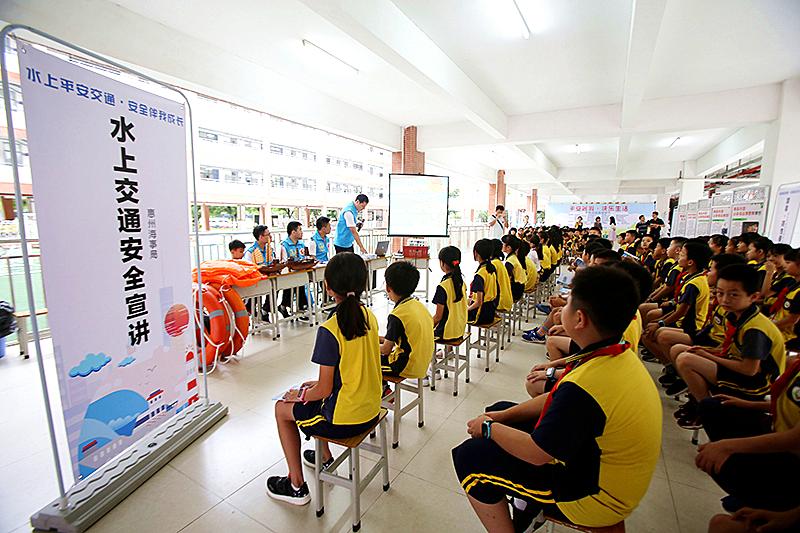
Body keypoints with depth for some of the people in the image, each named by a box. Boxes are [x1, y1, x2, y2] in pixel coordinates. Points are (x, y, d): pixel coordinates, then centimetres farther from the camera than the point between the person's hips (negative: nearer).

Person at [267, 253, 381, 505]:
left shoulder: (329, 330, -25)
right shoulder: (369, 316, -4)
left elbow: (324, 390, -18)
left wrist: (300, 395, 3)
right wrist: (319, 383, 14)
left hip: (344, 420, -7)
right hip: (371, 410, 7)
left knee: (282, 409, 18)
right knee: (311, 397, 31)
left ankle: (297, 486, 27)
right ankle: (325, 458, 45)